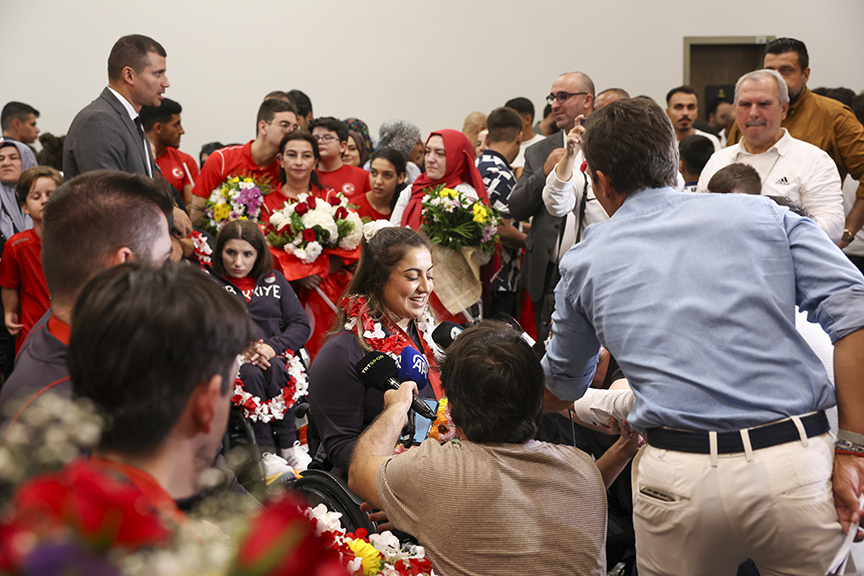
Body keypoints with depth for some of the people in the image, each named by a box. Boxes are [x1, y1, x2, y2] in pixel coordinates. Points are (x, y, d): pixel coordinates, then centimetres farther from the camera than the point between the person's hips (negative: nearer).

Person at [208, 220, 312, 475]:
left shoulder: (275, 280, 21)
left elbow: (301, 324, 10)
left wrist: (273, 346, -10)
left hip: (273, 356, 2)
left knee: (276, 369, -33)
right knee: (250, 373, -35)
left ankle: (289, 445, -26)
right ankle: (265, 451, -32)